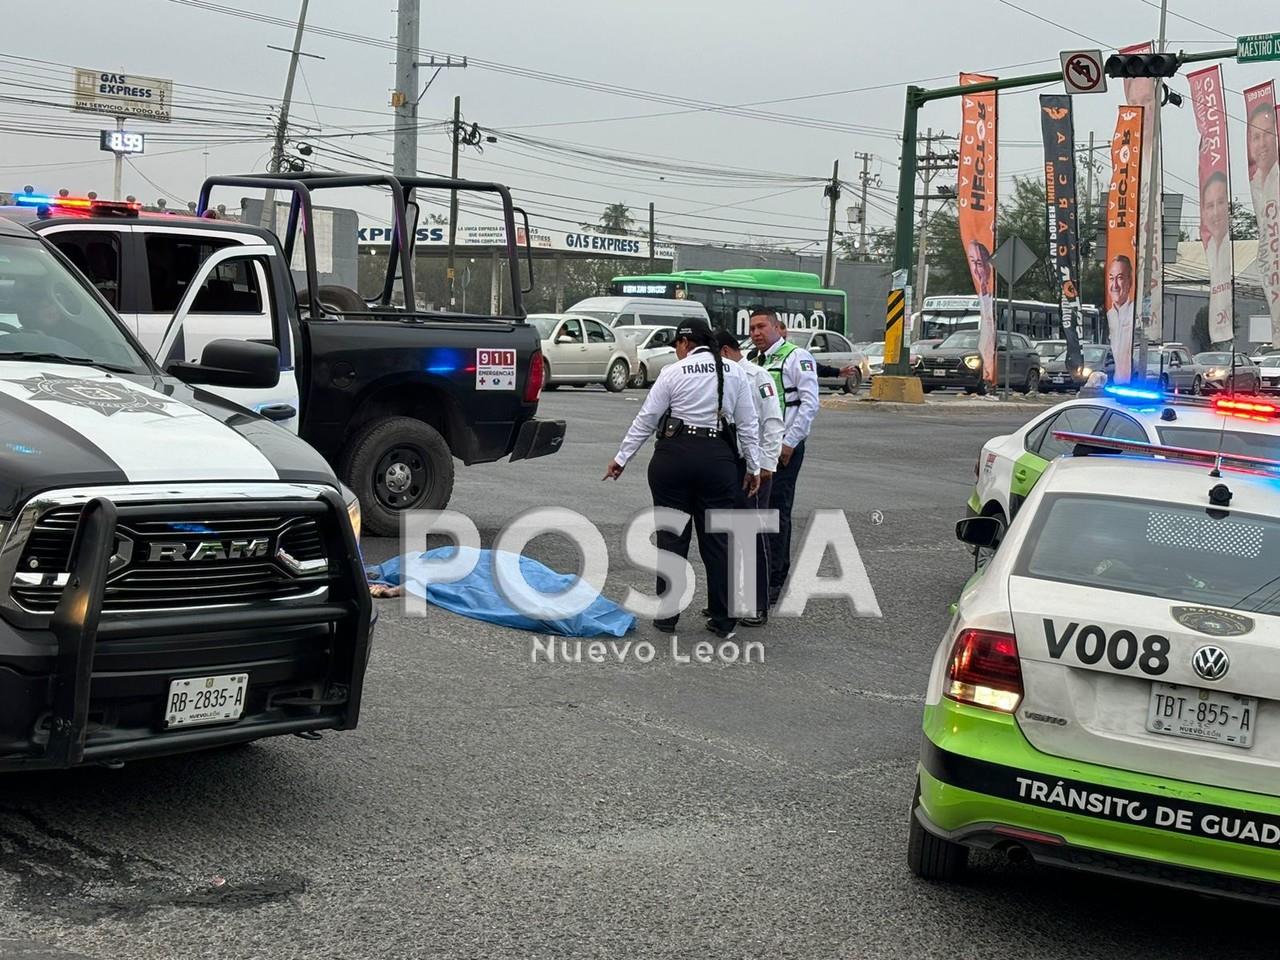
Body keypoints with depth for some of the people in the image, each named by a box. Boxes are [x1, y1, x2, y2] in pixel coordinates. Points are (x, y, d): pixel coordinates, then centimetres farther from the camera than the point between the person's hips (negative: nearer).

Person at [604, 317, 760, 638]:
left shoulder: (674, 372, -3)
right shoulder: (734, 372, 5)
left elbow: (646, 419, -2)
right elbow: (748, 423, 5)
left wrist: (621, 457, 5)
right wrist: (753, 466, 12)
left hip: (674, 455, -2)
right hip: (719, 458, 2)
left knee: (672, 537, 7)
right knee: (717, 539, 7)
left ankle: (667, 617, 12)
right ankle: (724, 622, 9)